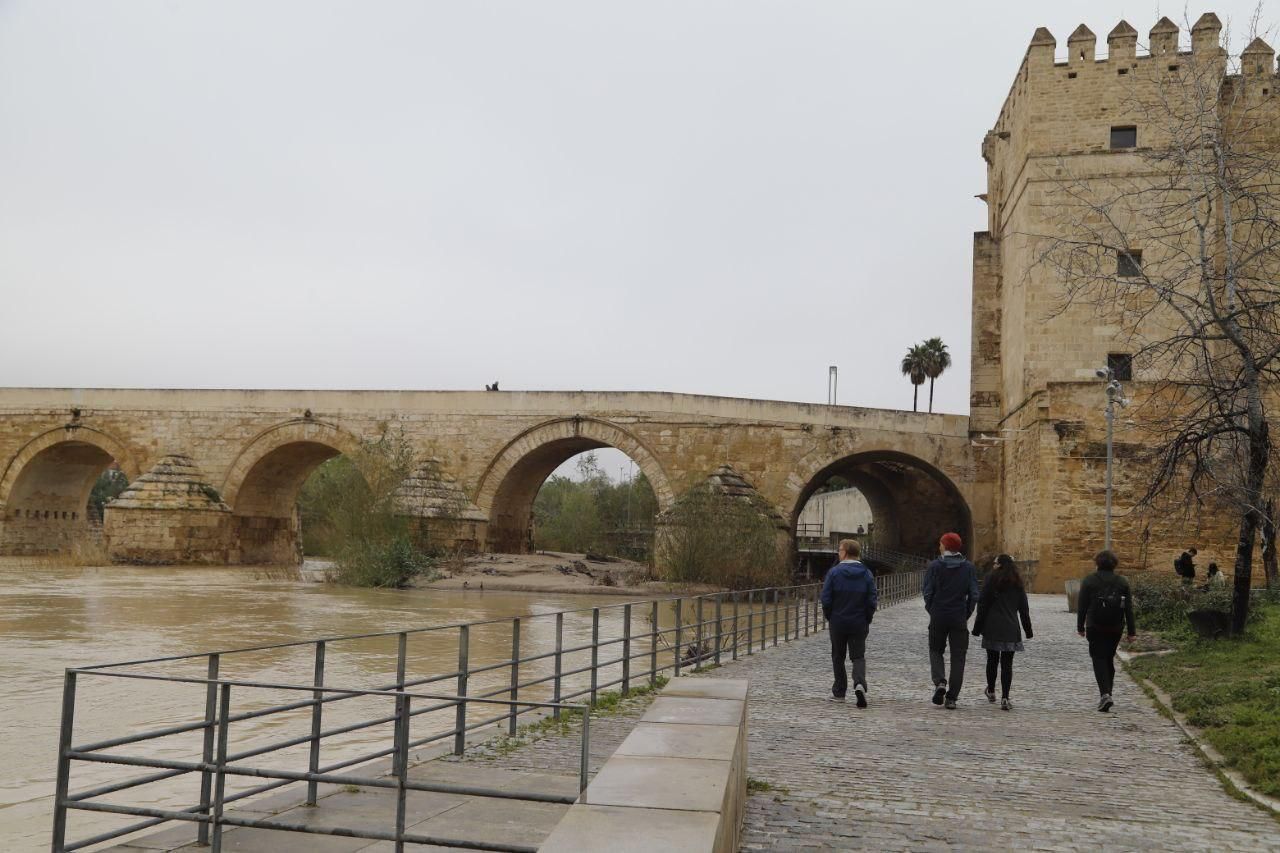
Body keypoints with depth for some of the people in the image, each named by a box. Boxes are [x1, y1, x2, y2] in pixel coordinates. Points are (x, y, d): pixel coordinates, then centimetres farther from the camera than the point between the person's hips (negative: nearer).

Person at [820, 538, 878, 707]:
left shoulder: (834, 572, -8)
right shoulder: (866, 573, -1)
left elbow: (826, 599, -10)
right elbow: (872, 600, -3)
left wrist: (829, 617, 5)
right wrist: (867, 620, 9)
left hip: (838, 623, -1)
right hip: (859, 624, 1)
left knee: (838, 657, 13)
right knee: (858, 656, 6)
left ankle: (839, 693, 17)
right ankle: (860, 683, -20)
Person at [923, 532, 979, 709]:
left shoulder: (934, 566, -5)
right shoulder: (969, 567, 1)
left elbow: (928, 593, -7)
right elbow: (974, 595, -2)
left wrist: (932, 611, 7)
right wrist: (966, 614, 9)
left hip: (938, 617, -1)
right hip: (959, 619, 1)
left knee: (936, 651, 17)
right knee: (958, 657, 7)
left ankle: (939, 682, -8)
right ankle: (951, 698, 3)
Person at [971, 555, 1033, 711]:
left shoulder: (991, 579, -3)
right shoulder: (1017, 583, 9)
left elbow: (983, 604, -5)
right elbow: (1024, 608, 12)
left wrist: (978, 627, -2)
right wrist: (1028, 629, 19)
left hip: (992, 627, -2)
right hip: (1011, 629, 2)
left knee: (992, 659, 14)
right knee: (1007, 663, 0)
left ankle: (991, 691, 28)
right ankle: (1005, 698, -6)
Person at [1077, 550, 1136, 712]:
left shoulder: (1088, 581, -4)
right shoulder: (1122, 582, 4)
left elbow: (1082, 606, -4)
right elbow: (1128, 608, 3)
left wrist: (1080, 627, 4)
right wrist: (1131, 631, 6)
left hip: (1095, 628, -3)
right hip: (1115, 628, 3)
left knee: (1099, 659, -2)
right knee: (1109, 658, 16)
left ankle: (1105, 694, -19)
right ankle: (1107, 693, 22)